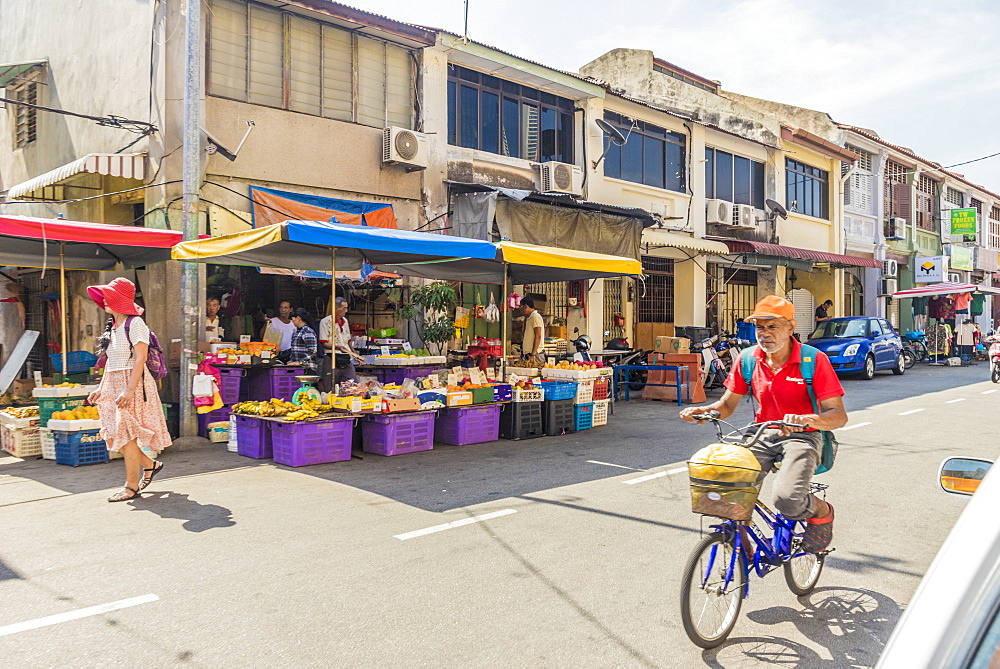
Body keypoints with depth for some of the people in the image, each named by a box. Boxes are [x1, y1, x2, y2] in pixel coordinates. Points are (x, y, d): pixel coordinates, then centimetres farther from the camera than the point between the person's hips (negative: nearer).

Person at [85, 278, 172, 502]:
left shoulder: (134, 324, -12)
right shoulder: (112, 326, 14)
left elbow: (140, 359, -19)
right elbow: (110, 361, 20)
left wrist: (129, 390, -24)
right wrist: (101, 388, 16)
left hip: (133, 384, -9)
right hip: (113, 385, 9)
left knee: (126, 435, -5)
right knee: (112, 435, 10)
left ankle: (132, 487, 5)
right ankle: (151, 464, 27)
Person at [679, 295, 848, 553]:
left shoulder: (814, 360, -12)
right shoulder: (748, 358, 0)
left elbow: (839, 415, -16)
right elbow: (728, 405, 6)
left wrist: (807, 419, -37)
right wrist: (703, 411, -16)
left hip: (801, 437, -3)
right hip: (762, 436, 4)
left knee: (787, 500, -28)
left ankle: (822, 512, 11)